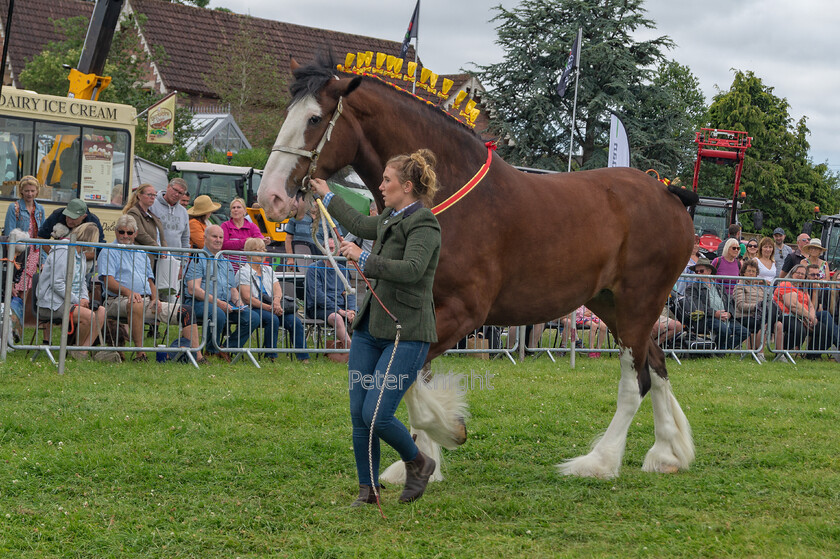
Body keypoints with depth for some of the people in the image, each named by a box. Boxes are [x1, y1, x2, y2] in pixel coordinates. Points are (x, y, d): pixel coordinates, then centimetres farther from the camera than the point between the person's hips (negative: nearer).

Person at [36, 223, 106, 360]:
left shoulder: (81, 254, 16)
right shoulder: (62, 252, -14)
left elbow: (82, 281, 21)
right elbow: (57, 283, -20)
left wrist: (85, 298, 1)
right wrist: (76, 301, -17)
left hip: (72, 300, 10)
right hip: (53, 302, -10)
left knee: (101, 311, -10)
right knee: (88, 315, -28)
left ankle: (84, 351, -14)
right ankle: (78, 348, -6)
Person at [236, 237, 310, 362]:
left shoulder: (268, 270, 24)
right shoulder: (243, 272, 4)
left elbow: (278, 289, 11)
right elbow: (247, 298, -8)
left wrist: (276, 301, -14)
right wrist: (269, 308, -18)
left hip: (273, 308, 5)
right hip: (254, 309, -5)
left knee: (295, 321, -22)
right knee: (272, 319, -36)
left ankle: (303, 357, -23)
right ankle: (271, 356, -28)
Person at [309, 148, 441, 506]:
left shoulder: (423, 225, -13)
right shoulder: (392, 219, 13)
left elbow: (412, 269, -30)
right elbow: (359, 224, 34)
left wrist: (363, 258, -24)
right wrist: (327, 196, 44)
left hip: (405, 335, -8)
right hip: (370, 328, 9)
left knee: (376, 415, -14)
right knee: (358, 414, 5)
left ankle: (418, 463, 13)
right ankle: (368, 490, 16)